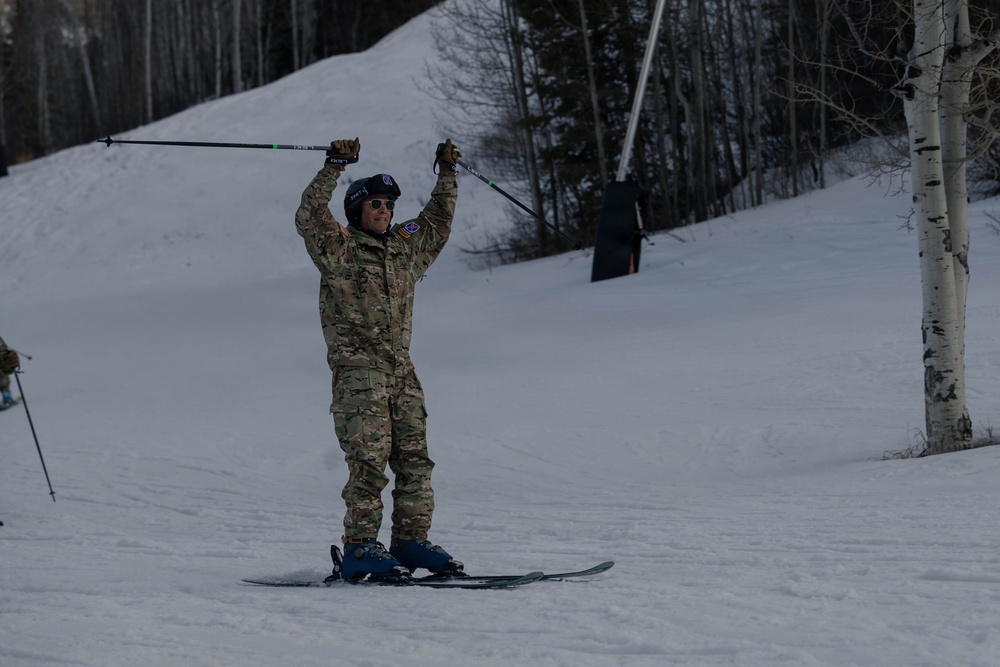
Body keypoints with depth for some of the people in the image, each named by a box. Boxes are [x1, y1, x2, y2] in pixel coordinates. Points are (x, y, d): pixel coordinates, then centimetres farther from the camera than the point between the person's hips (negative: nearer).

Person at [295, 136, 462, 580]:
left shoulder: (405, 248, 18)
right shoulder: (338, 247, 0)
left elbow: (436, 223, 33)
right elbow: (310, 216, -16)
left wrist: (447, 174, 30)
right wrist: (334, 167, -22)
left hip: (400, 370, 7)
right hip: (356, 368, -7)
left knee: (414, 458, 5)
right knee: (369, 459, -13)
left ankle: (411, 539, 12)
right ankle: (360, 547, -13)